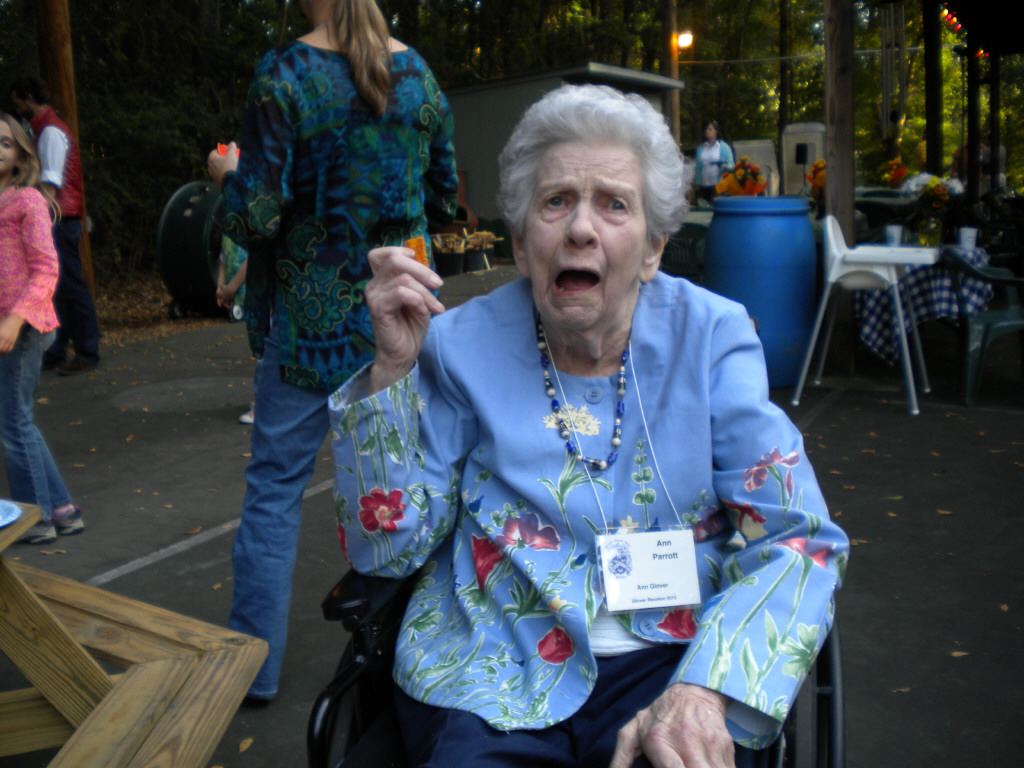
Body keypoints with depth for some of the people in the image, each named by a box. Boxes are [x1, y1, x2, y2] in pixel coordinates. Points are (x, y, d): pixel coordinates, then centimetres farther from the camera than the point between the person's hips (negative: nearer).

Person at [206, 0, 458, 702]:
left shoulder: (284, 75, -11)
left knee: (275, 486, 8)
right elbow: (445, 200, 10)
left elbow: (256, 218, -14)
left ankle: (255, 664, 16)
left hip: (314, 316, -4)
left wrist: (229, 174, 5)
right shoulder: (418, 74, 3)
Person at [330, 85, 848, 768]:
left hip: (671, 656, 1)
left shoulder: (711, 335, -1)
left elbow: (794, 538, -5)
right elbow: (384, 548, -1)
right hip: (493, 679, 0)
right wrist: (392, 370, -13)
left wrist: (706, 690, -22)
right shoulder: (461, 345, -1)